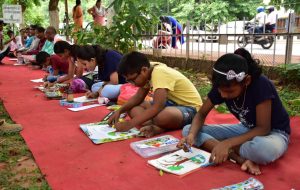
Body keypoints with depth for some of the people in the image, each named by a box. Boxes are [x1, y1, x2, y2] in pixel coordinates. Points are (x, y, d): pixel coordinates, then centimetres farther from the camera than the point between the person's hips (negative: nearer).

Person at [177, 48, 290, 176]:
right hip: (246, 129, 6)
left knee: (267, 149, -46)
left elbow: (263, 128, -26)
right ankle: (241, 159, -23)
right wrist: (192, 134, -26)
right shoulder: (222, 86, -15)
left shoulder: (261, 85, -29)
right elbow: (201, 114, -5)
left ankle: (230, 152, -16)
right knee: (187, 130, -11)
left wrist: (227, 144, -35)